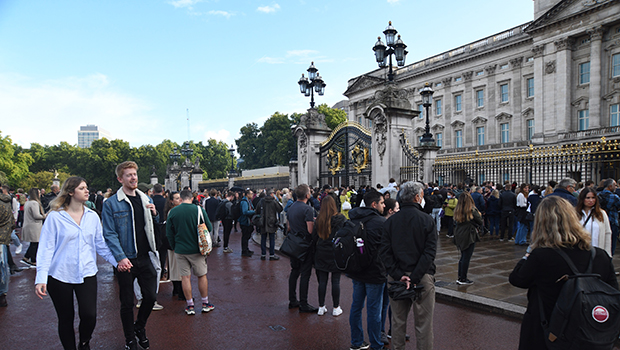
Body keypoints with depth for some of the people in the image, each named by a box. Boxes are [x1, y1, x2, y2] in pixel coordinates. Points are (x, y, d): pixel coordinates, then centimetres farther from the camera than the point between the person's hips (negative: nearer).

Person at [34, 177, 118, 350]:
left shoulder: (92, 216, 5)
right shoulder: (55, 216, -5)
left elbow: (100, 244, 9)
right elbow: (46, 248, -6)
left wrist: (117, 261, -1)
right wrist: (41, 278, -13)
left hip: (87, 274, 2)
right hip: (60, 276, -2)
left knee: (89, 315, -6)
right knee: (66, 319, 9)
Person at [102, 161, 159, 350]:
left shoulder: (146, 199, 10)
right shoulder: (111, 204, -6)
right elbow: (109, 234, -10)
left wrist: (154, 214, -3)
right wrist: (120, 257, -20)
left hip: (146, 257, 4)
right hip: (126, 261, -4)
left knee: (151, 297, 7)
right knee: (127, 303, 8)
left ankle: (139, 327, 35)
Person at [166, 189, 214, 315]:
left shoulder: (172, 212, -4)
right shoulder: (199, 210, -9)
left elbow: (169, 233, 2)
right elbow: (209, 228, -4)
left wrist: (174, 247, 14)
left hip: (180, 250, 1)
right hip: (196, 249, -1)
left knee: (185, 277, 8)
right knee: (202, 276, 11)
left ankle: (190, 306, 16)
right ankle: (205, 304, 21)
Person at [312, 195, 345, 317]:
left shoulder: (319, 220, -3)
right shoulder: (341, 219, -10)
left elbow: (314, 237, 2)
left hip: (321, 255, 3)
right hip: (336, 254, -2)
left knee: (322, 281, 10)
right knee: (336, 281, 7)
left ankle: (321, 307, 19)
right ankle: (336, 308, 17)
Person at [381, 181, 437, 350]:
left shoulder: (390, 221, 2)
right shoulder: (427, 220, -7)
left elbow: (385, 252, -5)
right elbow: (430, 252, -15)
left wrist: (398, 274, -8)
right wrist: (415, 277, -16)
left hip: (396, 278, 3)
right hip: (422, 278, -3)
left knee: (398, 320, 16)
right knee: (423, 323, 8)